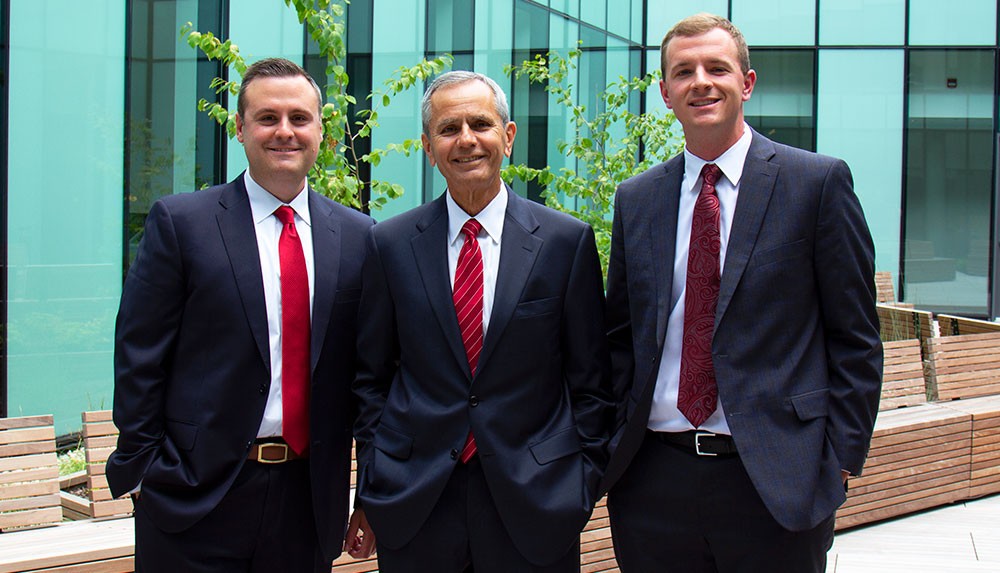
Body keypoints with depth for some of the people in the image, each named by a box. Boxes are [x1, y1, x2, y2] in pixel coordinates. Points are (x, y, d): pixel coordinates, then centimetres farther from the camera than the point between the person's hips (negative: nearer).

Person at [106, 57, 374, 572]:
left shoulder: (356, 236, 6)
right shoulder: (179, 222, -2)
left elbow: (365, 365, 9)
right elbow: (139, 356, -3)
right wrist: (139, 470, -7)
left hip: (309, 499, 3)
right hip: (195, 494, -3)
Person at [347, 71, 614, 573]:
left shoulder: (568, 241, -1)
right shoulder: (390, 244, 3)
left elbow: (590, 380, 2)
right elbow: (371, 376, 8)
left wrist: (583, 484, -1)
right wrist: (374, 483, 4)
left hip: (535, 506, -1)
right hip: (413, 507, 1)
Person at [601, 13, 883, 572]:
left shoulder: (818, 181, -1)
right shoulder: (636, 200, 10)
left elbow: (855, 335, -1)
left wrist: (842, 458, -6)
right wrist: (609, 450, 6)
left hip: (776, 478, -3)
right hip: (654, 478, 3)